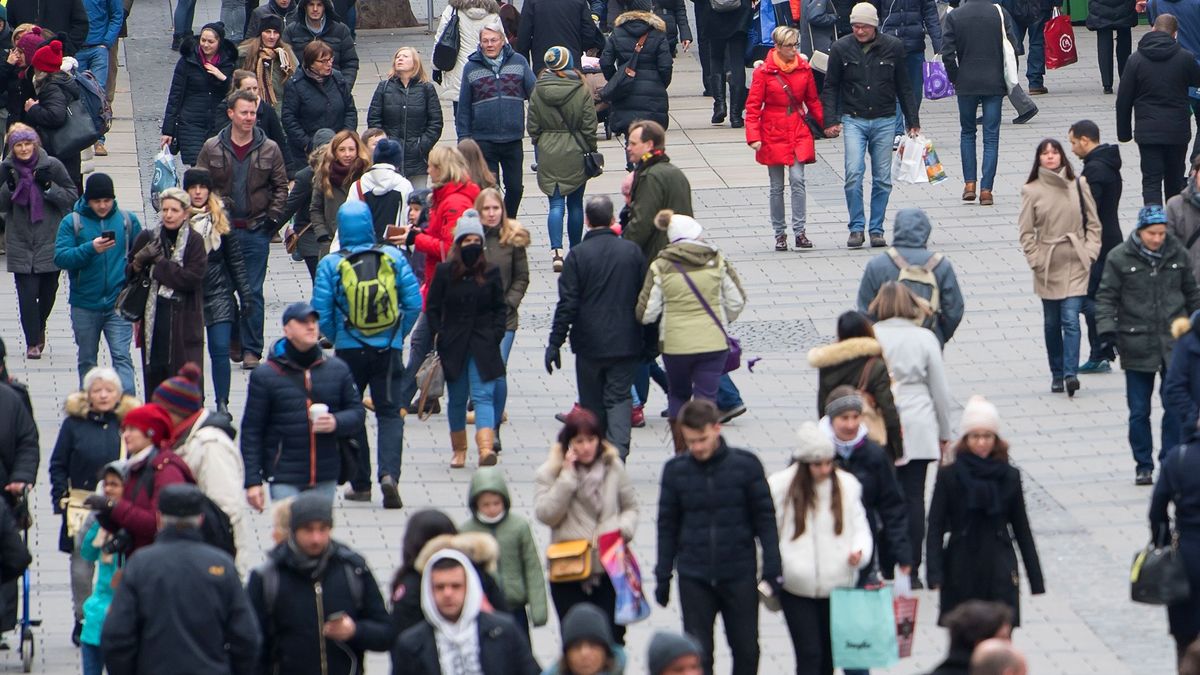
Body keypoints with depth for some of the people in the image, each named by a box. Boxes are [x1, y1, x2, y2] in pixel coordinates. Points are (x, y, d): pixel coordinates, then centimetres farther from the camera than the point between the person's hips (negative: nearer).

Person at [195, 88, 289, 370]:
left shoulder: (270, 150, 1)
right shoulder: (212, 148, 1)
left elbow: (280, 186, 8)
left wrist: (273, 218, -2)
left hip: (256, 231, -1)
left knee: (253, 294, -3)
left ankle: (251, 350, 1)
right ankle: (232, 340, 23)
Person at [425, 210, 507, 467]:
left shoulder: (490, 272, 3)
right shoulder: (445, 272, 1)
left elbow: (500, 308, 9)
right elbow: (432, 308, 5)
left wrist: (496, 334, -3)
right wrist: (439, 335, -4)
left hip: (483, 346, -1)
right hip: (453, 346, 1)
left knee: (483, 396, -13)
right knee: (457, 399, 10)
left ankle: (486, 448, -27)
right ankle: (458, 449, 25)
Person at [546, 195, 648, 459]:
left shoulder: (578, 254, -9)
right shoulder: (632, 251, -2)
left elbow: (567, 303, -10)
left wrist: (555, 343, -4)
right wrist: (649, 339, 15)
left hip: (589, 344, -1)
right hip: (626, 343, 1)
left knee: (593, 404, 12)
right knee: (619, 398, 2)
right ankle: (618, 452, -19)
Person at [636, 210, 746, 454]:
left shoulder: (660, 267, -6)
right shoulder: (717, 261, -3)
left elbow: (646, 313, -6)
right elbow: (737, 302, 2)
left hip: (675, 344, 0)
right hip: (713, 342, 0)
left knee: (678, 396, 20)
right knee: (706, 399, 3)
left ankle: (681, 454, 20)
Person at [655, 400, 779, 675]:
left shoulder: (746, 465, -6)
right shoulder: (676, 470, -2)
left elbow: (765, 518, -2)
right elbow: (667, 525, 6)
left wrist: (772, 569, -6)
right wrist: (663, 577, 6)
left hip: (740, 576, -1)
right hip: (693, 578, 1)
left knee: (746, 650, 9)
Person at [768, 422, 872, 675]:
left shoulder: (847, 484, 0)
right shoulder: (780, 487, -7)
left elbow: (859, 525, 6)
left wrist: (859, 551, -15)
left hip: (838, 585, 3)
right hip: (797, 588, -3)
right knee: (809, 654, -9)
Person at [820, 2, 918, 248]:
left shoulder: (893, 47, 0)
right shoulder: (841, 48, -2)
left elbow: (904, 87, 9)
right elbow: (830, 87, 5)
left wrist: (913, 122, 9)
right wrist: (831, 121, -4)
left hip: (884, 121, 1)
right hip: (853, 120, -1)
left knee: (882, 179, 3)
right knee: (853, 174, -14)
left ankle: (877, 229, 12)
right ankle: (856, 228, -5)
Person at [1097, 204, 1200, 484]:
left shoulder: (1177, 254, 2)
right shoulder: (1119, 258, -6)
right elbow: (1106, 298, -2)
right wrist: (1107, 332, -12)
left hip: (1174, 343, 1)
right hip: (1137, 347, -1)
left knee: (1176, 407, -2)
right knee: (1139, 411, 5)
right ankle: (1143, 466, 16)